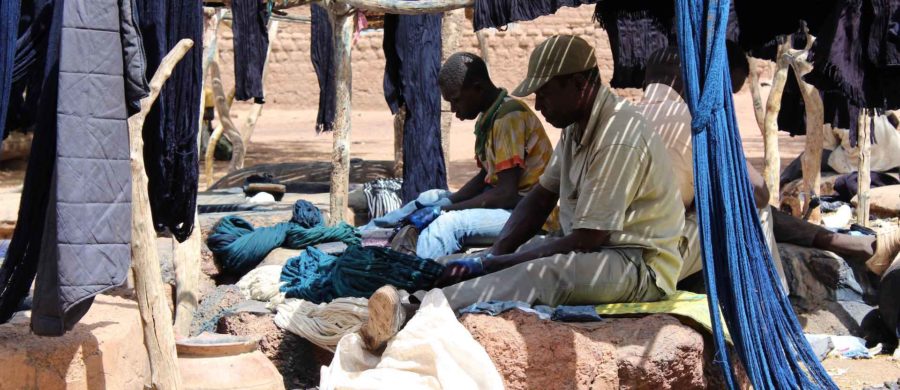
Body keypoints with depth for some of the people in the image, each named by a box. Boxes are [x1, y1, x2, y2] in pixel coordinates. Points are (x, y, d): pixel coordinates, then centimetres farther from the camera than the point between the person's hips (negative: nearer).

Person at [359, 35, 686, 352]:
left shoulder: (618, 140, -23)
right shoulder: (577, 126, 8)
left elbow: (585, 241, -25)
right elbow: (542, 196, 12)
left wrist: (488, 265, -23)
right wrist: (493, 255, -6)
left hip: (640, 265, -10)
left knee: (541, 275, -38)